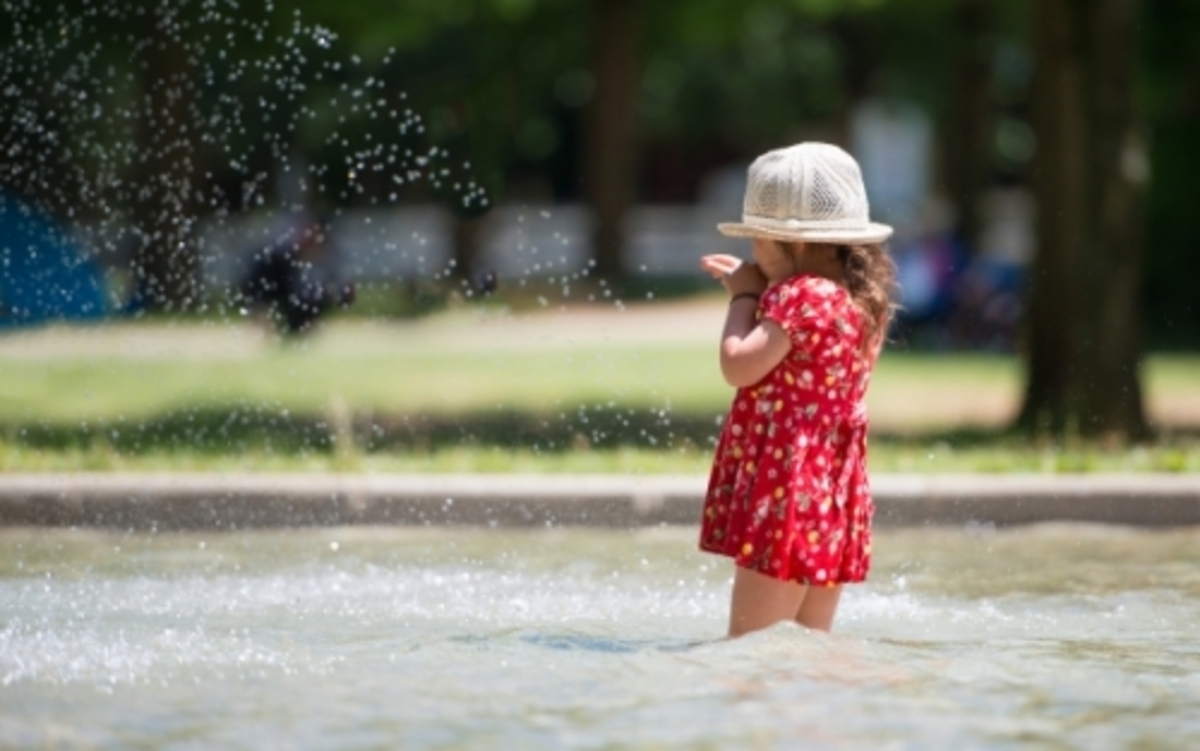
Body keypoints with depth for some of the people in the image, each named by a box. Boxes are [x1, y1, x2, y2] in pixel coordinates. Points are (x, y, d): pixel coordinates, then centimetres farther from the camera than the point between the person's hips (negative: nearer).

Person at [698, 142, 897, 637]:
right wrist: (757, 290, 22)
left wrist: (743, 298, -6)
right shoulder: (859, 300, 13)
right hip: (832, 498, 10)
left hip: (786, 499, -10)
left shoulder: (802, 297, -15)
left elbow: (738, 366, -20)